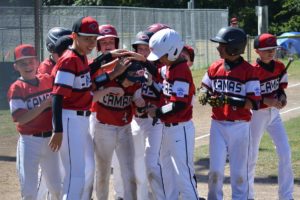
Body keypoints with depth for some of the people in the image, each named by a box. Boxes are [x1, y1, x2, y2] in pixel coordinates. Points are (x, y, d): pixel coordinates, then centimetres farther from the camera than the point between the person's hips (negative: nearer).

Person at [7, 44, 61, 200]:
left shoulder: (48, 80, 4)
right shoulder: (16, 88, -10)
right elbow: (20, 118, -20)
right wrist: (46, 104, -24)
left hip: (50, 139, 4)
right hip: (29, 142, -4)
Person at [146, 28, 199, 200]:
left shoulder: (182, 71, -20)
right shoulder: (166, 68, 7)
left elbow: (178, 106, -26)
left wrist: (157, 112, -14)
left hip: (180, 129, -10)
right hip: (168, 128, 10)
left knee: (184, 175, -7)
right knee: (167, 173, 19)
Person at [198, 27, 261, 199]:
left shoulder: (248, 71, -11)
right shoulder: (215, 68, 3)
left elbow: (254, 103, -14)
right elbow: (205, 87, 17)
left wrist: (229, 100, -26)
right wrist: (204, 94, -7)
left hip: (239, 127, -3)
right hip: (218, 125, 3)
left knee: (239, 171, 5)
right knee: (215, 169, 3)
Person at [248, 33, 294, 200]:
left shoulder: (280, 67, -1)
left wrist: (282, 96, -12)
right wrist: (266, 101, -27)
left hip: (274, 114, 5)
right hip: (257, 115, -5)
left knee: (285, 153, 1)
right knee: (252, 156, 5)